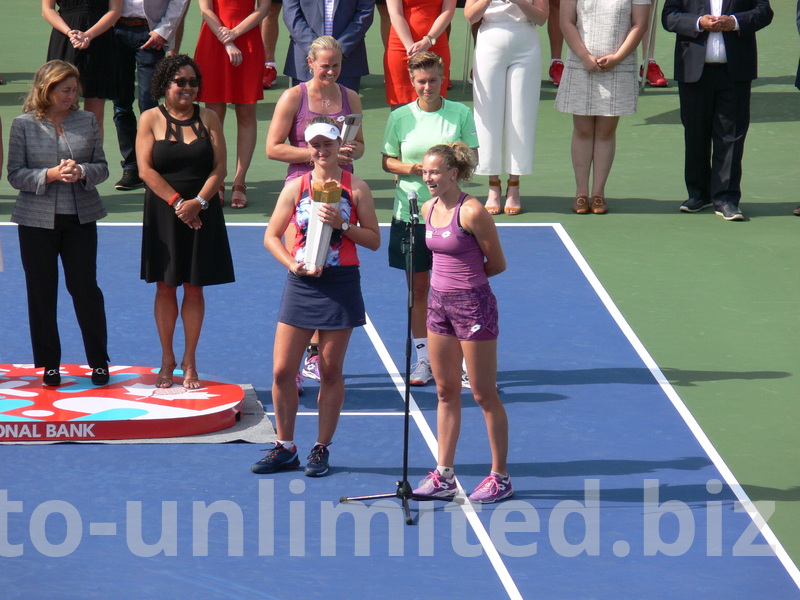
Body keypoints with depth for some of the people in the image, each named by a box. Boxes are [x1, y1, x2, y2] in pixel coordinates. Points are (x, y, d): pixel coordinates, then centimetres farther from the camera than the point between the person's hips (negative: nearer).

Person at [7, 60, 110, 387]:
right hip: (38, 220, -1)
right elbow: (15, 174, -4)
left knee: (85, 288, 0)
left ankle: (99, 361, 12)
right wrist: (50, 175, -18)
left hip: (81, 217, 1)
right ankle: (49, 364, 15)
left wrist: (82, 172, -15)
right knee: (42, 293, 4)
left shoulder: (87, 121, 4)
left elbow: (102, 167, 6)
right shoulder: (24, 125, -3)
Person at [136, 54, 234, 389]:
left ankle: (189, 361, 12)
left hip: (202, 212, 1)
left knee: (194, 288, 4)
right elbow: (146, 169, -7)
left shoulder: (208, 119, 5)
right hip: (163, 213, -1)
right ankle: (167, 358, 14)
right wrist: (176, 202, -14)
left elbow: (219, 168, -1)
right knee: (165, 287, 3)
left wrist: (198, 202, -14)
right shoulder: (151, 119, 0)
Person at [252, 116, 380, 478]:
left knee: (331, 372, 4)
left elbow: (374, 240, 1)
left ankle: (321, 449, 14)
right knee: (282, 371, -1)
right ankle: (285, 448, 12)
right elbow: (271, 237, 7)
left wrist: (342, 224, -14)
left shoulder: (355, 188, 1)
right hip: (301, 284, 2)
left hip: (341, 285, -2)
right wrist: (293, 265, -8)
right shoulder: (295, 188, 5)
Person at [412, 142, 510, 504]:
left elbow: (497, 264, -9)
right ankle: (444, 475, 18)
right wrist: (446, 279, 5)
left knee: (484, 395, 0)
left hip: (473, 306, -7)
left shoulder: (472, 212, -17)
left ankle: (500, 477, 9)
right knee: (445, 391, 11)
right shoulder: (428, 209, 5)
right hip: (440, 304, 7)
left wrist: (466, 280, -2)